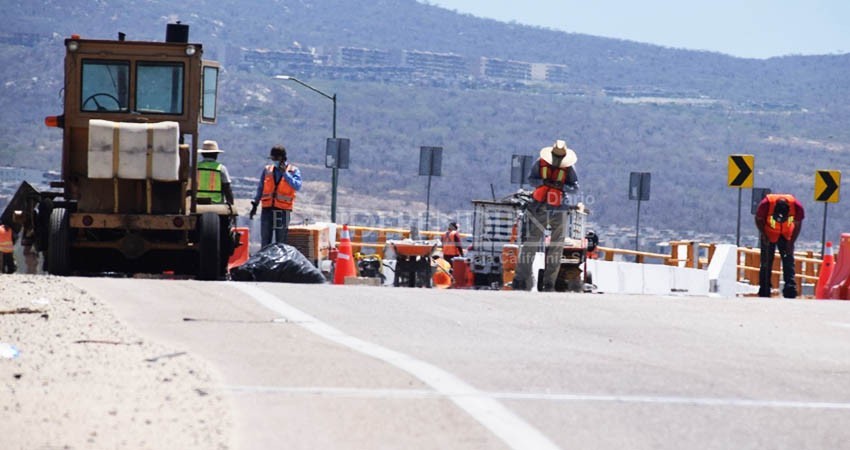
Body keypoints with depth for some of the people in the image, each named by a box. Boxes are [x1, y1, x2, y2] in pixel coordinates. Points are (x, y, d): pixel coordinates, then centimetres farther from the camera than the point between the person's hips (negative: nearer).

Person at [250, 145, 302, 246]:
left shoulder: (293, 171, 1)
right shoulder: (267, 170, 10)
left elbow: (297, 186, -15)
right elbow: (260, 189, 17)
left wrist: (285, 173, -16)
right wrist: (255, 204, 13)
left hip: (283, 211, -3)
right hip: (267, 210, 3)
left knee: (281, 243, 1)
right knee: (265, 241, 4)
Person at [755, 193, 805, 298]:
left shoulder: (797, 207, -30)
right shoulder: (766, 204, -34)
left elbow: (798, 225, -11)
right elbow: (758, 219, -13)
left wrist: (791, 242, -12)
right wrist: (763, 234, -20)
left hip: (786, 235, 1)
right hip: (769, 234, -1)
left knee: (788, 261, -6)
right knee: (766, 261, -3)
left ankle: (790, 292, -8)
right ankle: (764, 291, 3)